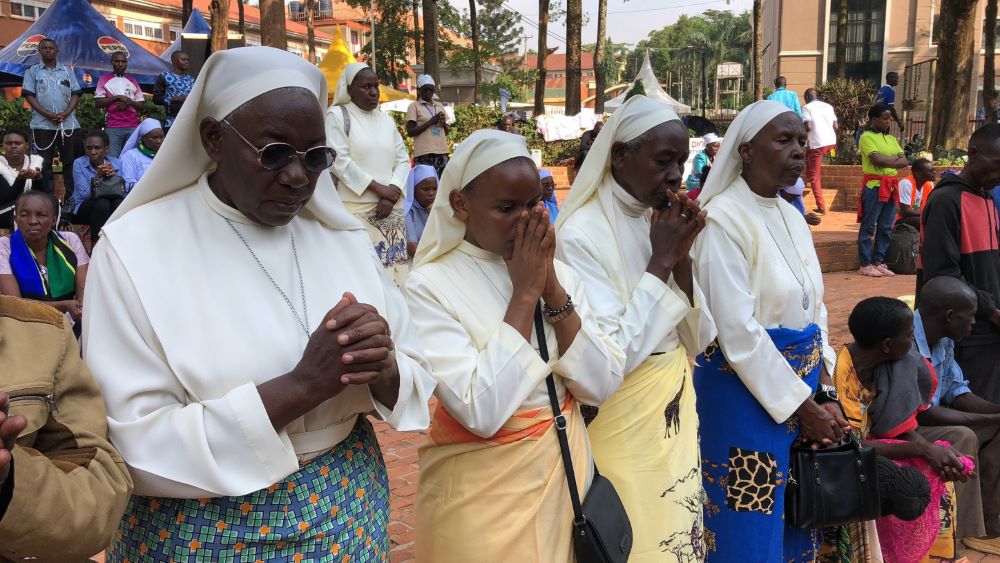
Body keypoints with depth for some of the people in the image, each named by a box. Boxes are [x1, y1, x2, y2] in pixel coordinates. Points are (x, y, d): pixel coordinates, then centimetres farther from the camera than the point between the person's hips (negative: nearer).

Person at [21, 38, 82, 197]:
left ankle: (73, 195, 7)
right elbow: (29, 95, 0)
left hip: (68, 123, 1)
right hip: (42, 124, -1)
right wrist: (47, 114, -13)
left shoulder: (67, 70, 12)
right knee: (44, 162, 0)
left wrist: (65, 113, -10)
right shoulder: (33, 71, 7)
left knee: (71, 160, 2)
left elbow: (75, 94, 6)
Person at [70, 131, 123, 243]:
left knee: (119, 202, -32)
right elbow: (84, 194, -15)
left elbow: (122, 192, -9)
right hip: (84, 206, -2)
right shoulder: (79, 164, -5)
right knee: (102, 203, -34)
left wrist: (114, 177, -27)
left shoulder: (117, 163, 1)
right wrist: (98, 176, -29)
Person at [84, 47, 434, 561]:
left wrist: (379, 367, -21)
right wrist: (301, 386, -26)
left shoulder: (341, 236, 0)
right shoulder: (137, 247, -13)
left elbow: (414, 378, 1)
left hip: (350, 510, 4)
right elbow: (136, 447, -18)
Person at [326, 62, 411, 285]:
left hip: (391, 208, 5)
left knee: (393, 265, 1)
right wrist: (377, 188, -12)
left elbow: (403, 160, 11)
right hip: (357, 208, -5)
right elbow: (338, 161, -10)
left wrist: (392, 193, -6)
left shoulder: (386, 120, 16)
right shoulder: (337, 115, 0)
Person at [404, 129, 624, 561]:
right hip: (483, 491, -5)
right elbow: (481, 411, -25)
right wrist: (524, 293, -21)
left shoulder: (556, 271, 0)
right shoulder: (430, 285, -15)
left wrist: (553, 289, -16)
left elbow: (600, 386, -7)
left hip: (566, 473, 5)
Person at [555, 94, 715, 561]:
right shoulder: (581, 234, -19)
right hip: (621, 422, -7)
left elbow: (697, 339, 2)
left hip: (676, 411, 7)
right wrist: (660, 263, -21)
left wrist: (682, 256, -11)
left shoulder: (663, 223, 4)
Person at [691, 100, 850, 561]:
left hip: (803, 386, 8)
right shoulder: (723, 219, -15)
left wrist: (825, 395, 0)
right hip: (746, 392, -8)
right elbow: (738, 331, -20)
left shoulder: (792, 217, 9)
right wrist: (803, 407, -15)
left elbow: (814, 310, 12)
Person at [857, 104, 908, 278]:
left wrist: (887, 161, -8)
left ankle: (879, 262, 14)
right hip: (874, 185, -7)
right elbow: (877, 160, -17)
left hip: (891, 186, 7)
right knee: (868, 227, -3)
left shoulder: (891, 139, 18)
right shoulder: (867, 137, -4)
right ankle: (865, 265, 0)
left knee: (886, 227, 8)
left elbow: (904, 162, 8)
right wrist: (895, 158, -2)